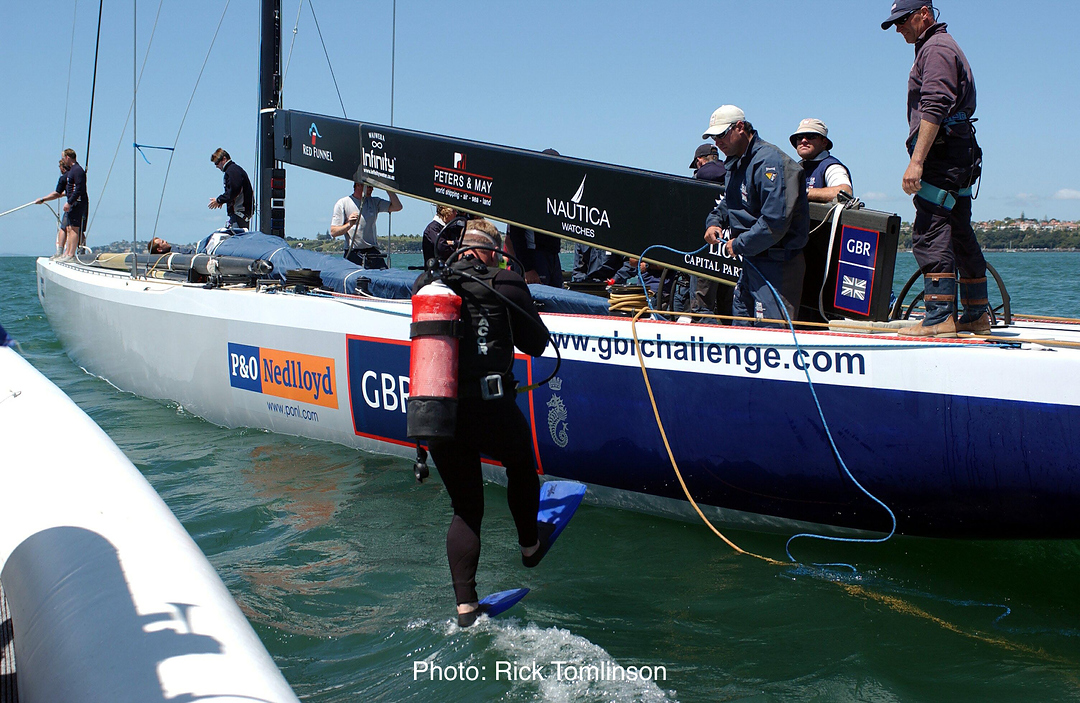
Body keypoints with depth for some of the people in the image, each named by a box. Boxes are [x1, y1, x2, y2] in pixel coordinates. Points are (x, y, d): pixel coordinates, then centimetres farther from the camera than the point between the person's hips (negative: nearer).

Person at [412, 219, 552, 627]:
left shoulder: (426, 284, 7)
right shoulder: (505, 285, -3)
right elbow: (536, 345, 6)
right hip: (491, 409, -3)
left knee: (465, 509, 16)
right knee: (521, 466, 30)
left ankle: (465, 605, 8)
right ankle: (530, 546, 48)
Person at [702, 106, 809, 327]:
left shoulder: (769, 162, -19)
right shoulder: (734, 164, 13)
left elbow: (775, 222, -26)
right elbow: (727, 203, 29)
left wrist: (738, 245, -16)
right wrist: (714, 222, 7)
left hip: (775, 265, -10)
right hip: (752, 260, 10)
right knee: (741, 326, 17)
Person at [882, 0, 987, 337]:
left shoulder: (936, 48, -8)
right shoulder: (939, 47, 25)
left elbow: (933, 109, -20)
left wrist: (917, 161, -25)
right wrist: (921, 159, 22)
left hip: (943, 154, -11)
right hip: (960, 158, 11)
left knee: (929, 235, -15)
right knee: (961, 236, 13)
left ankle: (940, 318, -18)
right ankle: (977, 315, 20)